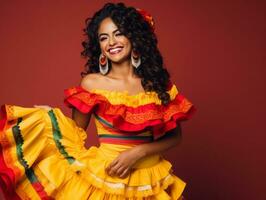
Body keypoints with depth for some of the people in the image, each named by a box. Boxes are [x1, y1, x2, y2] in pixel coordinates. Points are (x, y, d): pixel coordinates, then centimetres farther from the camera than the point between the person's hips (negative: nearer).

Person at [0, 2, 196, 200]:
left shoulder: (158, 81, -2)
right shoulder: (92, 83, -7)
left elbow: (175, 136, 0)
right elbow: (76, 134, -2)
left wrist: (139, 152, -13)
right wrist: (52, 116, -16)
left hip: (150, 181, 2)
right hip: (105, 177, -1)